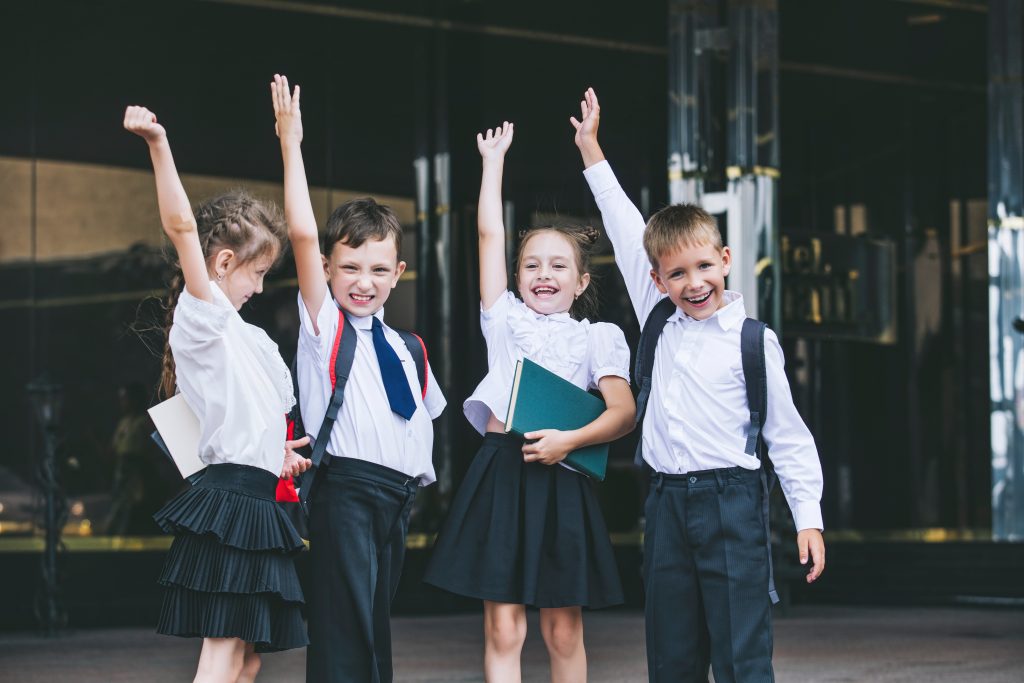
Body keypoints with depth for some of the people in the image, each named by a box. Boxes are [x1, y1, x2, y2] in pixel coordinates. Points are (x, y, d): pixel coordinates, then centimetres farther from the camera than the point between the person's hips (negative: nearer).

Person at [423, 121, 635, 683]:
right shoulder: (506, 320, 14)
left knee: (563, 630, 3)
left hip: (559, 478, -1)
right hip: (500, 473, 1)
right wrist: (494, 159, 16)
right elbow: (489, 234, 11)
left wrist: (570, 440, -16)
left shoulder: (595, 338, 10)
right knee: (502, 627, -2)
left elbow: (623, 411, -1)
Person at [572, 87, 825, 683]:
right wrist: (590, 148, 22)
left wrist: (809, 518, -4)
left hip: (731, 502, -5)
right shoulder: (658, 324, 11)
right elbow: (627, 233, 18)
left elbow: (788, 435, 1)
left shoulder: (752, 341, -1)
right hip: (668, 504, 5)